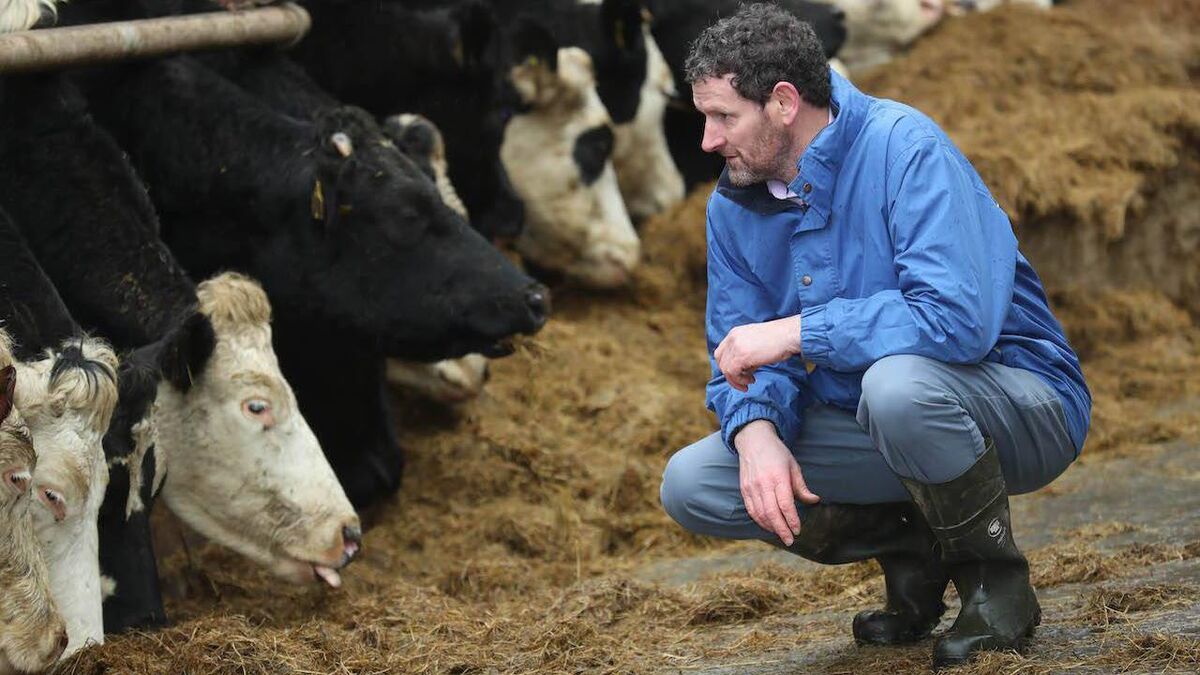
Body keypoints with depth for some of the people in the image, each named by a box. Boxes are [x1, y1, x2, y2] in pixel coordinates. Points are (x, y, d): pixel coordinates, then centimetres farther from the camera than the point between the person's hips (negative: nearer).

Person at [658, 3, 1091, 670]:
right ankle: (912, 548, 5)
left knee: (897, 382, -40)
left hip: (1022, 408, -7)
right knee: (690, 484, -10)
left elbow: (958, 318, -34)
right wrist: (757, 431, -21)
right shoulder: (735, 207, 1)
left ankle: (995, 579, -13)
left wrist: (793, 333, -28)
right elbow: (738, 360, 3)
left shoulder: (903, 147, -21)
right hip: (869, 426, 7)